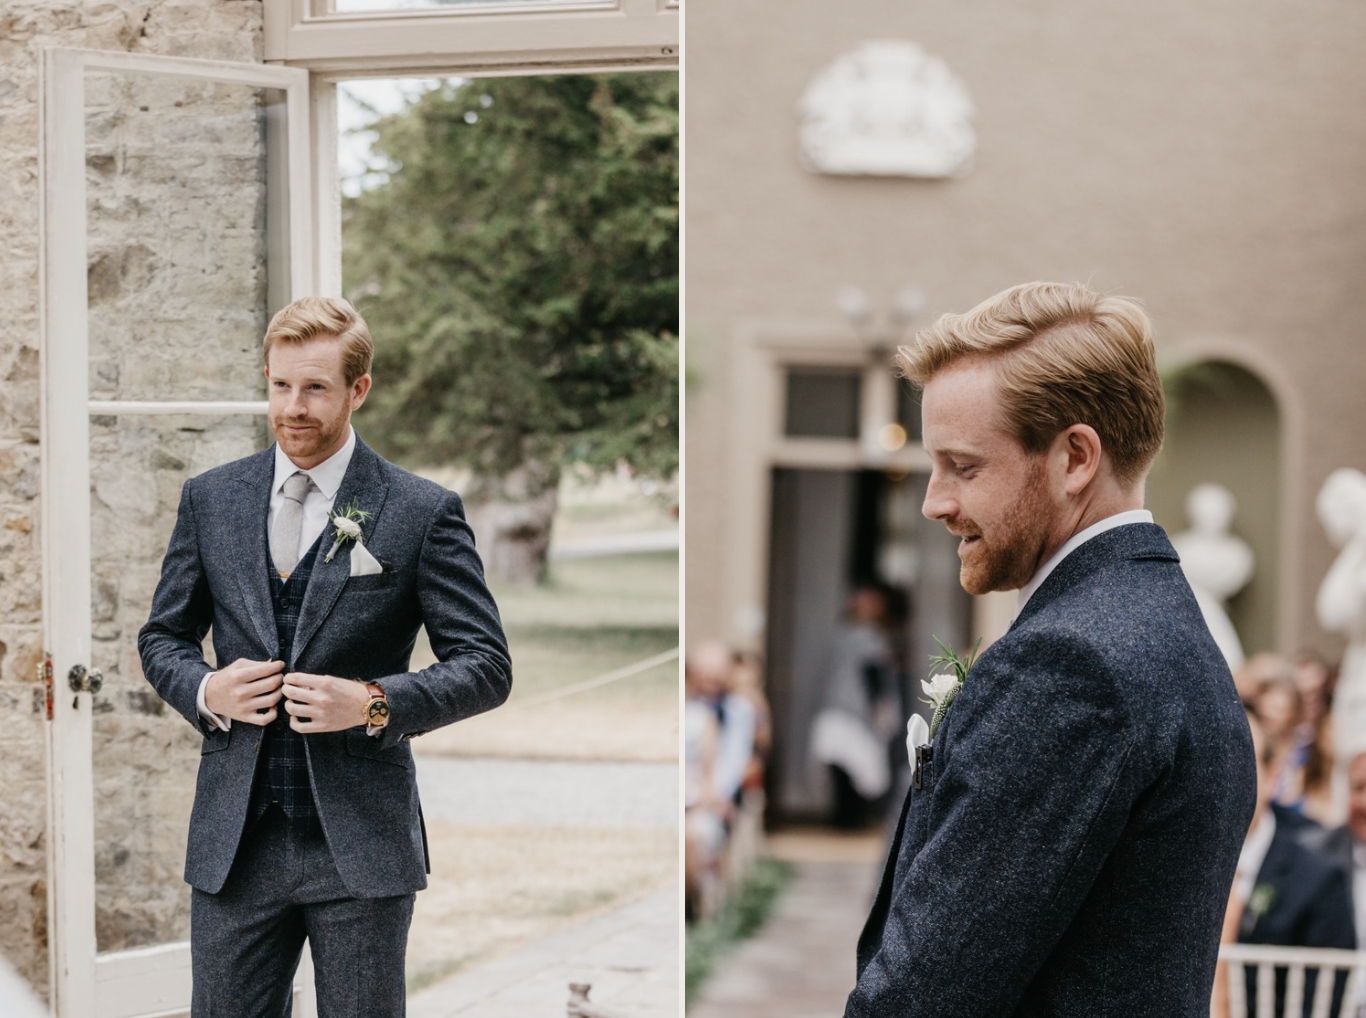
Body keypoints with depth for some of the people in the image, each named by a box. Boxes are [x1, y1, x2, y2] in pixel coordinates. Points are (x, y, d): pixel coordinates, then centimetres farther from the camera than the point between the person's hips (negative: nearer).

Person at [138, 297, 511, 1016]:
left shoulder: (423, 513, -2)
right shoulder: (209, 500, 8)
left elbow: (485, 666, -3)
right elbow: (163, 637, 16)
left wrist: (374, 703, -18)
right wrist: (204, 690, -6)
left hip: (361, 847, -3)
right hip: (234, 843, 3)